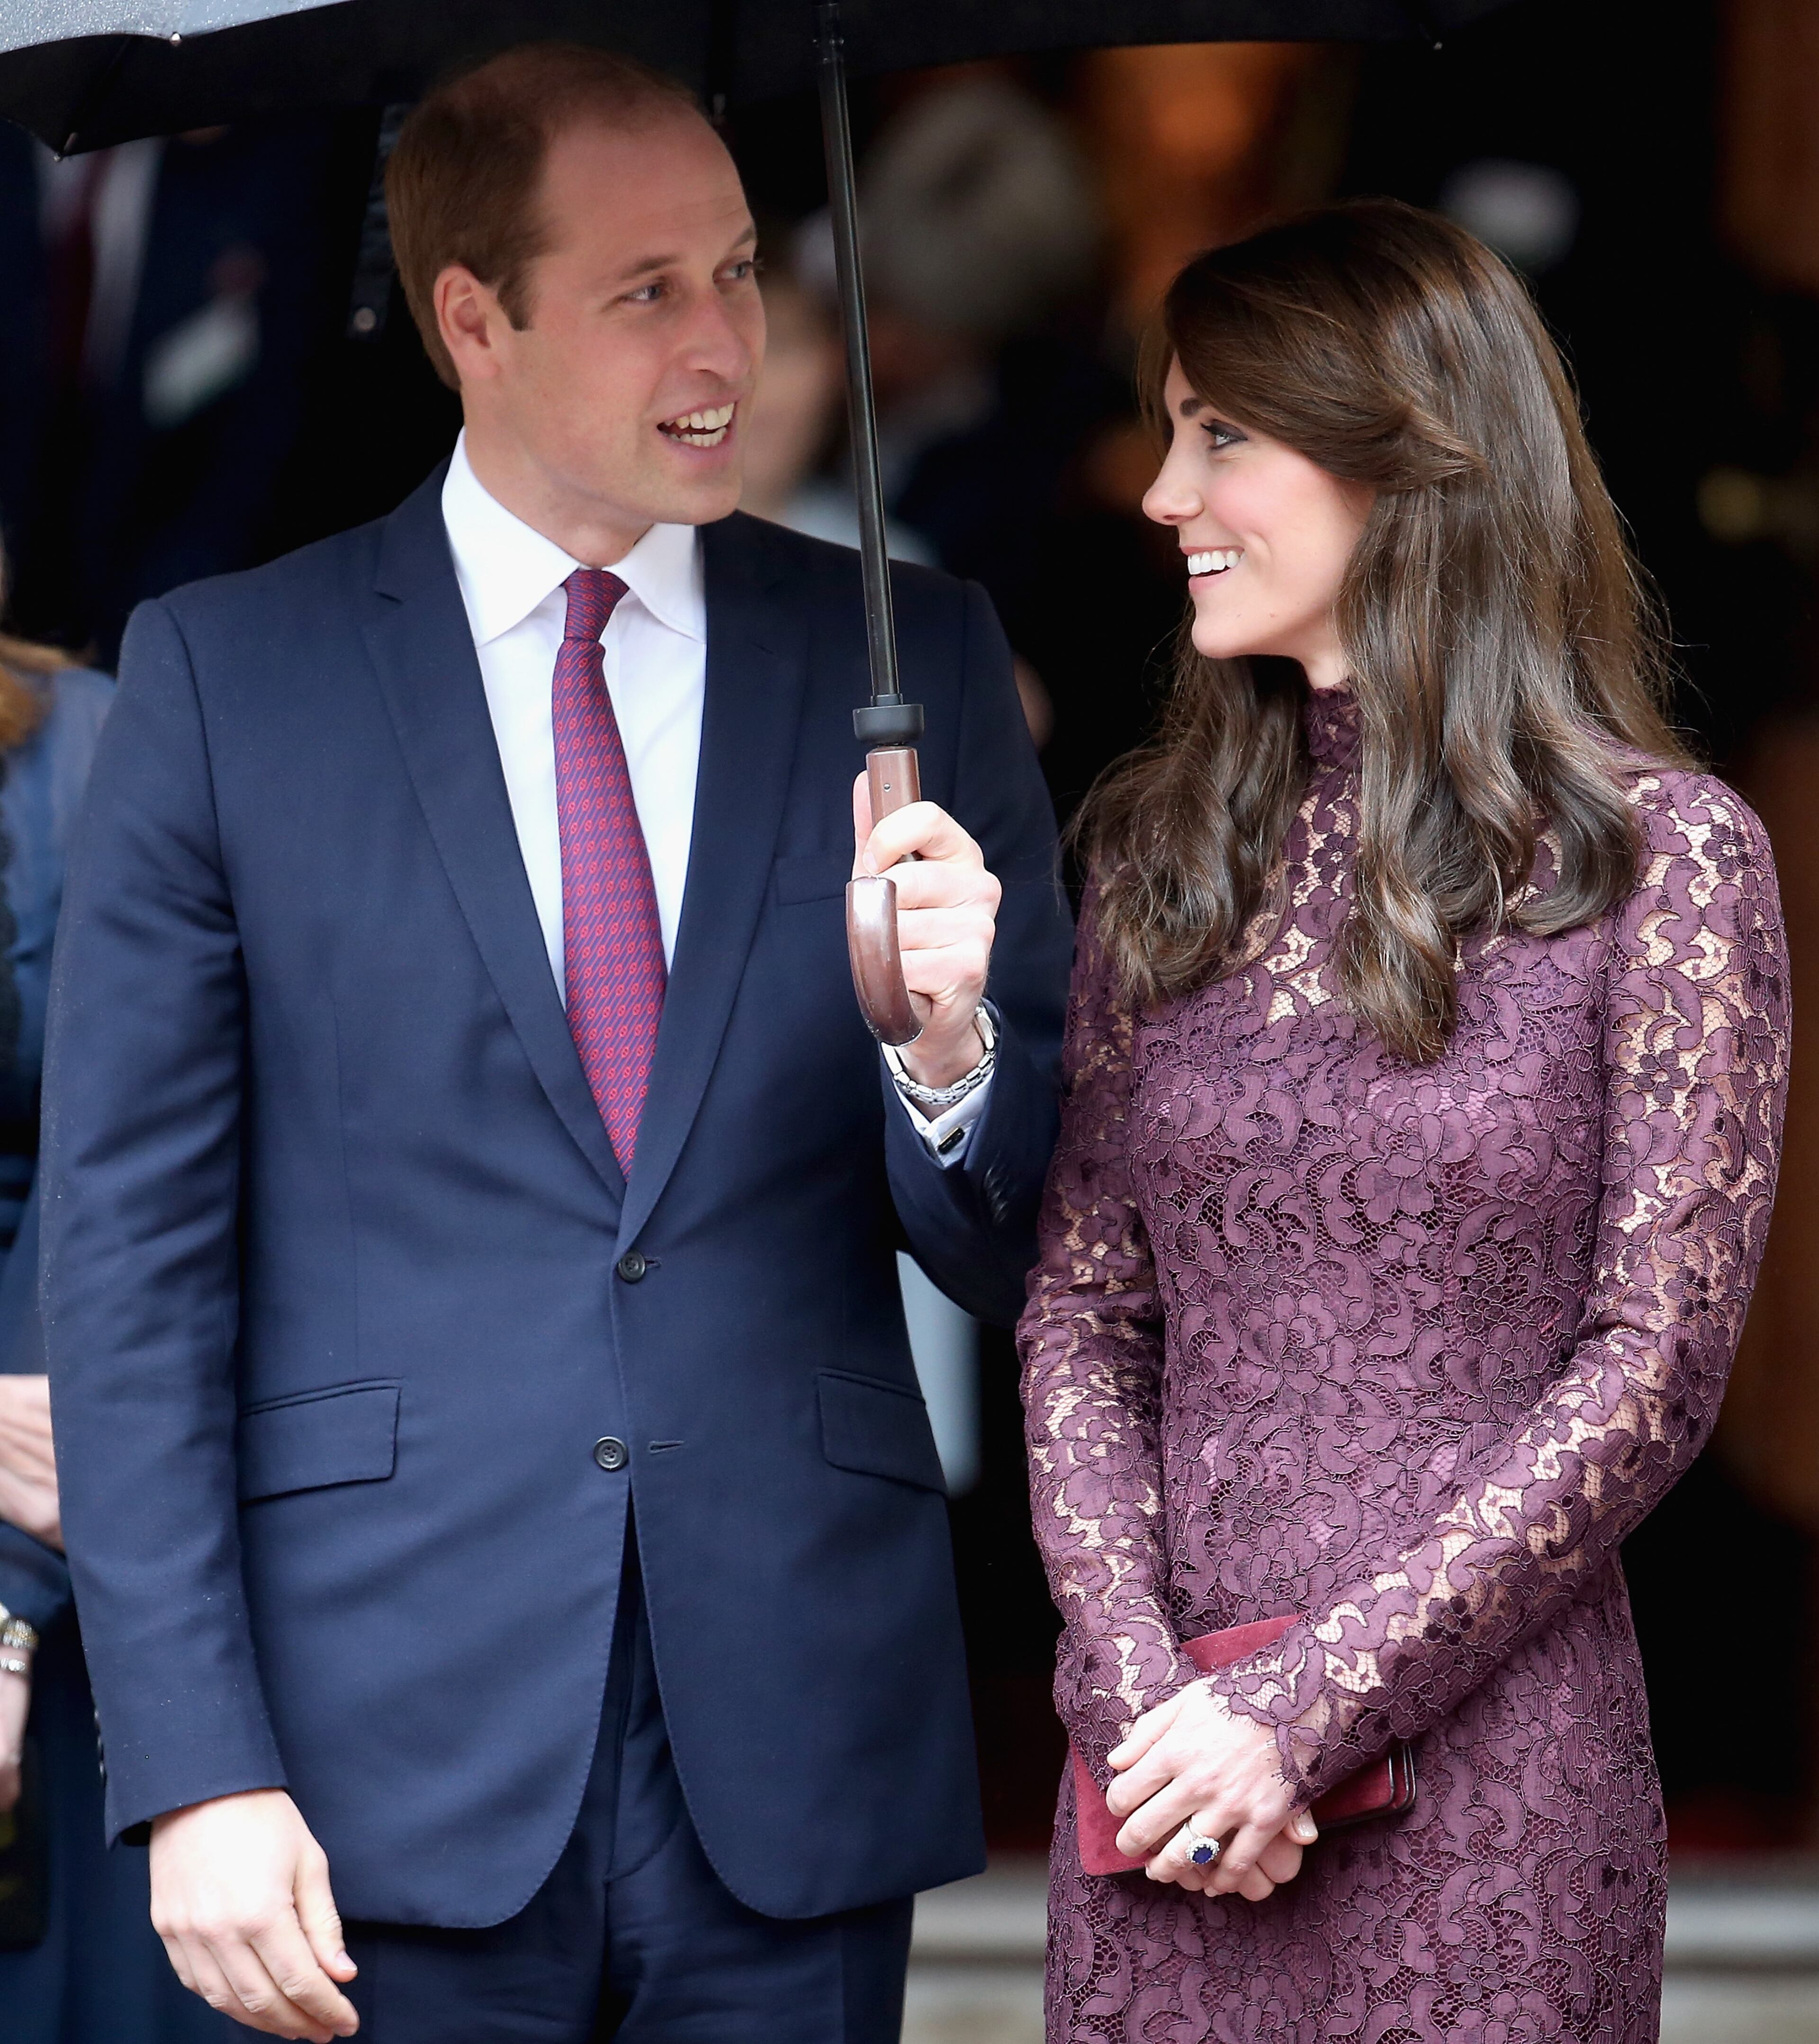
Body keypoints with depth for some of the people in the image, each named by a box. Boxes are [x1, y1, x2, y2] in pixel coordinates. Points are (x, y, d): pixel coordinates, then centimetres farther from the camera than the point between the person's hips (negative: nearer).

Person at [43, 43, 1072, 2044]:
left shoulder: (909, 662, 7)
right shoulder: (227, 676, 1)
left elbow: (1025, 1251, 7)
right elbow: (130, 1250, -1)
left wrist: (946, 1047, -15)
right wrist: (194, 1772, -8)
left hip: (794, 1781, 2)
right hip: (406, 1768, -2)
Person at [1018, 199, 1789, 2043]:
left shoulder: (1660, 856, -5)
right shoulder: (1166, 848, 9)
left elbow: (1653, 1367, -9)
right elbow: (1081, 1319, 7)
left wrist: (1311, 1701, -13)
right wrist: (1137, 1681, -9)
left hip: (1483, 1751, -4)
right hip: (1171, 1779, 4)